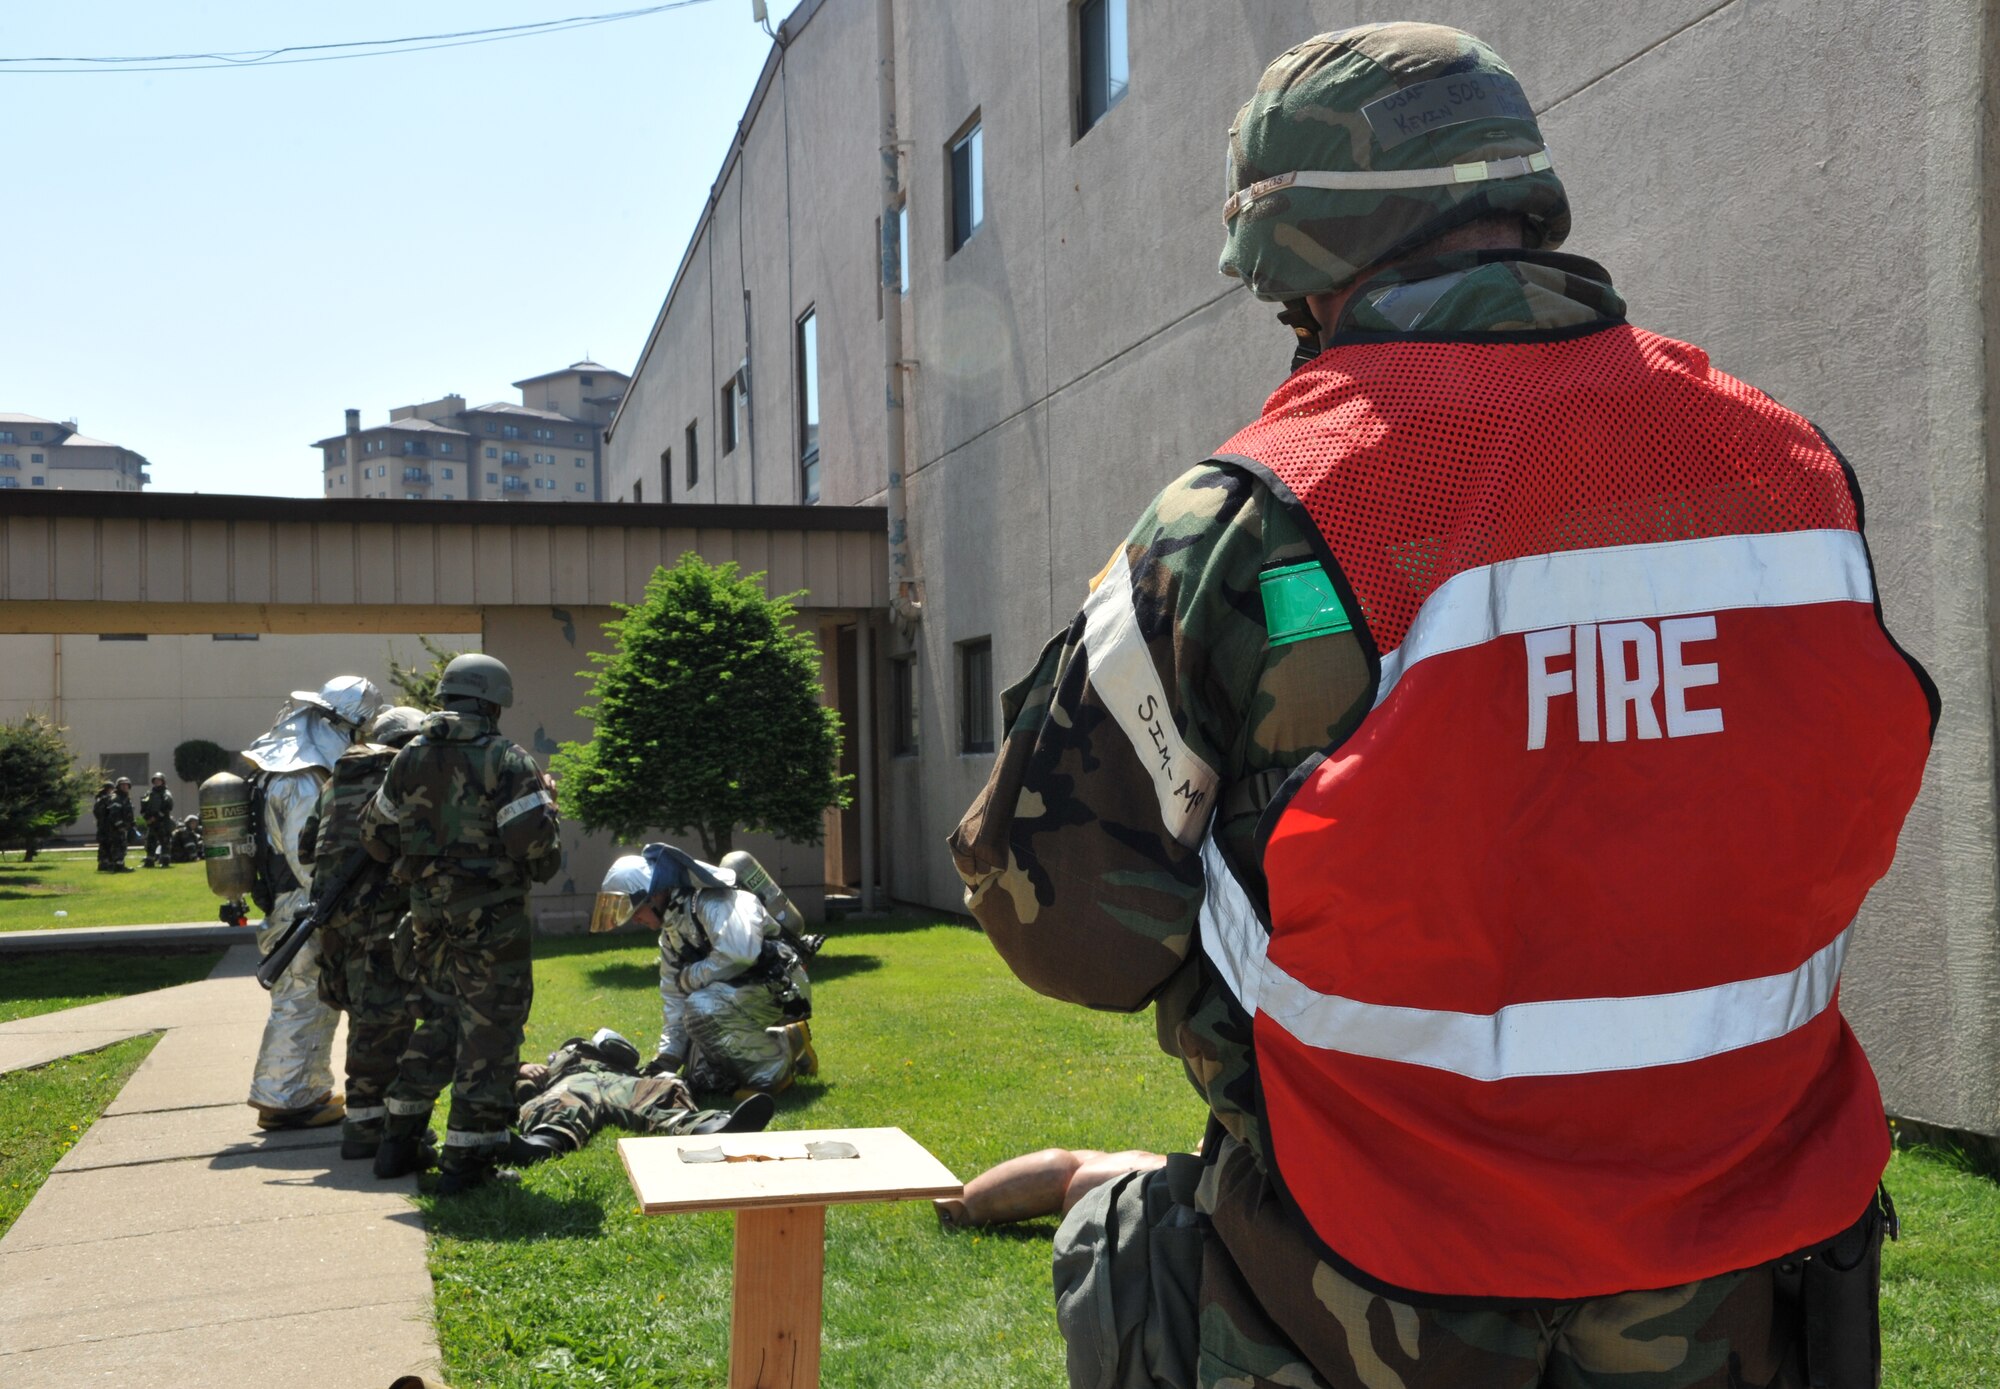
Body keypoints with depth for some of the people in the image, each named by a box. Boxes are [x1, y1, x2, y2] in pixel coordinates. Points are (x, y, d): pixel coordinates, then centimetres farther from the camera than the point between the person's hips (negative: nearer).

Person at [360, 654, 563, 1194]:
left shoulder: (410, 758, 6)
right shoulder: (508, 763, -13)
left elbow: (375, 835, 13)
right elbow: (536, 847, -18)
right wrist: (546, 806, 2)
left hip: (430, 917, 6)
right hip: (492, 921, -6)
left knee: (438, 1021, 21)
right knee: (489, 1030, 2)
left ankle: (398, 1144, 27)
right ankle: (466, 1159, 5)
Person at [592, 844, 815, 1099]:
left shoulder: (711, 902, -18)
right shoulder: (672, 930, 12)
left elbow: (737, 954, -35)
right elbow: (674, 997, 14)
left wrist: (689, 977, -18)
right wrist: (666, 1057, 5)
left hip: (779, 986, -10)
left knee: (702, 1009, -32)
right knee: (700, 1076, 4)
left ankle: (774, 1067, -15)